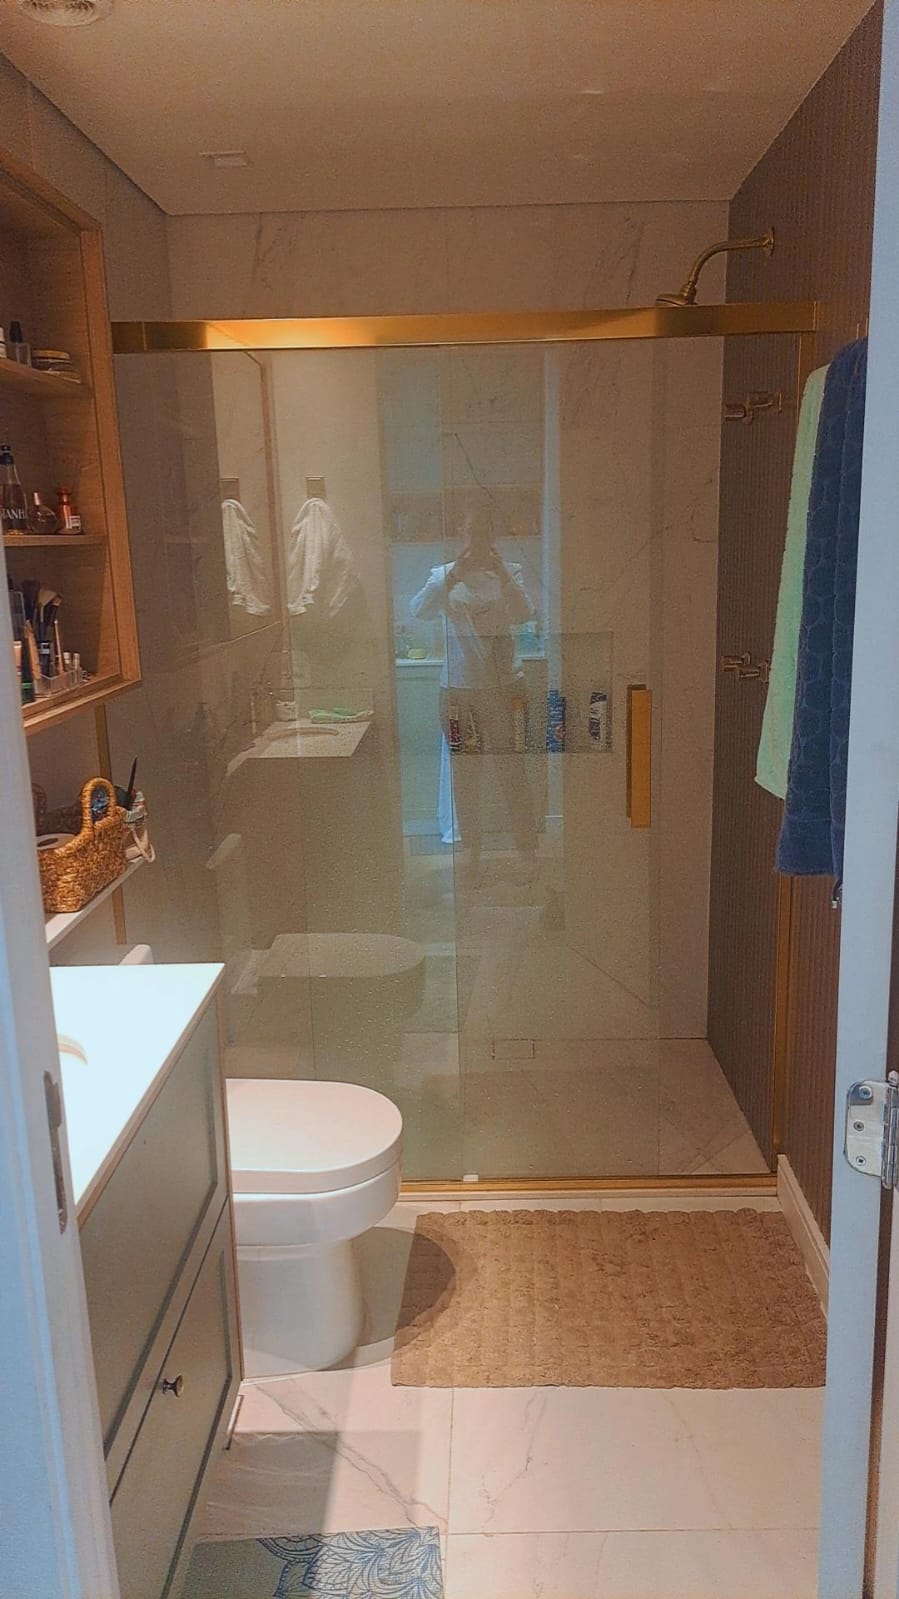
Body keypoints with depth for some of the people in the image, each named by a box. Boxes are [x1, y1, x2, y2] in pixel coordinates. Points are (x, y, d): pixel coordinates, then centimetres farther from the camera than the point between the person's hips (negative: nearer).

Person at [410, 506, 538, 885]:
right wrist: (454, 575, -23)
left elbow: (525, 614, -14)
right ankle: (472, 851, 22)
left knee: (512, 772, 1)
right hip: (458, 689, 1)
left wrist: (502, 573, -25)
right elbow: (420, 612, -14)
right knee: (465, 775, 9)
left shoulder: (508, 573, 3)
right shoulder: (443, 575, 4)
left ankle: (527, 853, 11)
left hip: (504, 686, -1)